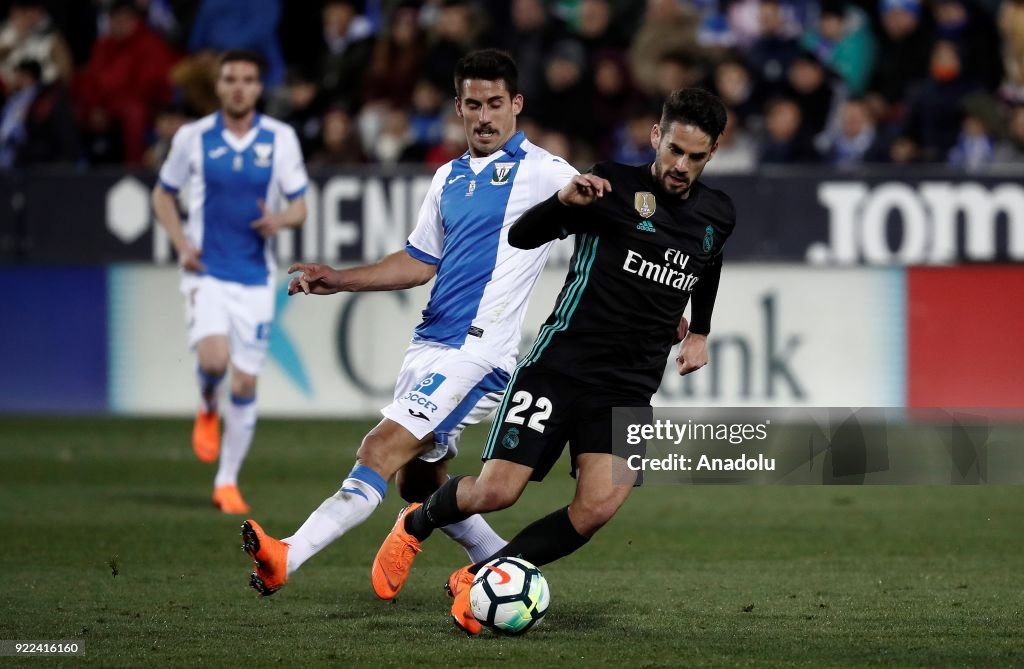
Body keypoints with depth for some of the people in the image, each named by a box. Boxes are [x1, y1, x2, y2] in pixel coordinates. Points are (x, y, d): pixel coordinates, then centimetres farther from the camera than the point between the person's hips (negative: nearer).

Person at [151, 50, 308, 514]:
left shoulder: (281, 139, 0)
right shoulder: (193, 138, -1)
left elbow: (299, 206, 5)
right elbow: (162, 195, 12)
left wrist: (281, 220, -18)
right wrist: (181, 242, -5)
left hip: (256, 276, 1)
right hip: (206, 271, -1)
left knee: (246, 383, 2)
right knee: (214, 359, -24)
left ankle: (227, 482, 15)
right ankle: (208, 410, 12)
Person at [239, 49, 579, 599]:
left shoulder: (541, 172, -4)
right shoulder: (448, 178, 18)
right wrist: (340, 280, 16)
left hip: (476, 353, -9)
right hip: (427, 345, 9)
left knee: (381, 450, -20)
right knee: (419, 480, 12)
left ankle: (285, 559, -31)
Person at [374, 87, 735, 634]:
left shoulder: (717, 215, 8)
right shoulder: (613, 187, -7)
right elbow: (521, 237, -12)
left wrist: (700, 332, 30)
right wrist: (563, 201, -30)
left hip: (629, 388, 4)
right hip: (559, 365, -4)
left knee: (598, 507, -18)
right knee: (495, 492, -10)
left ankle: (477, 579, 0)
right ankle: (415, 525, 25)